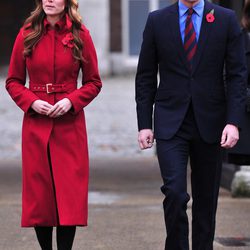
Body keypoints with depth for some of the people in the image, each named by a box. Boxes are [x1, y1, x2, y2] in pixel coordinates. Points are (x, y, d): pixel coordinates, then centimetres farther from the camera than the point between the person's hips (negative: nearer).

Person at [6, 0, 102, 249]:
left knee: (70, 191, -4)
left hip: (69, 123, -1)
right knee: (38, 190, 3)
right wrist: (31, 102, -9)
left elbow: (94, 82, 7)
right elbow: (13, 81, 9)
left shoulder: (80, 35, 2)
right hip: (36, 122, 1)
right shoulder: (27, 35, 4)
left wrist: (71, 101, -10)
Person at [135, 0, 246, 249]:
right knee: (174, 192, -14)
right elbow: (145, 77, 6)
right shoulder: (157, 20, 3)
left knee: (206, 198, 8)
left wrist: (233, 121, -10)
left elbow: (237, 75, 0)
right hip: (170, 123, -1)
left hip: (209, 123, 1)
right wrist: (144, 124, 0)